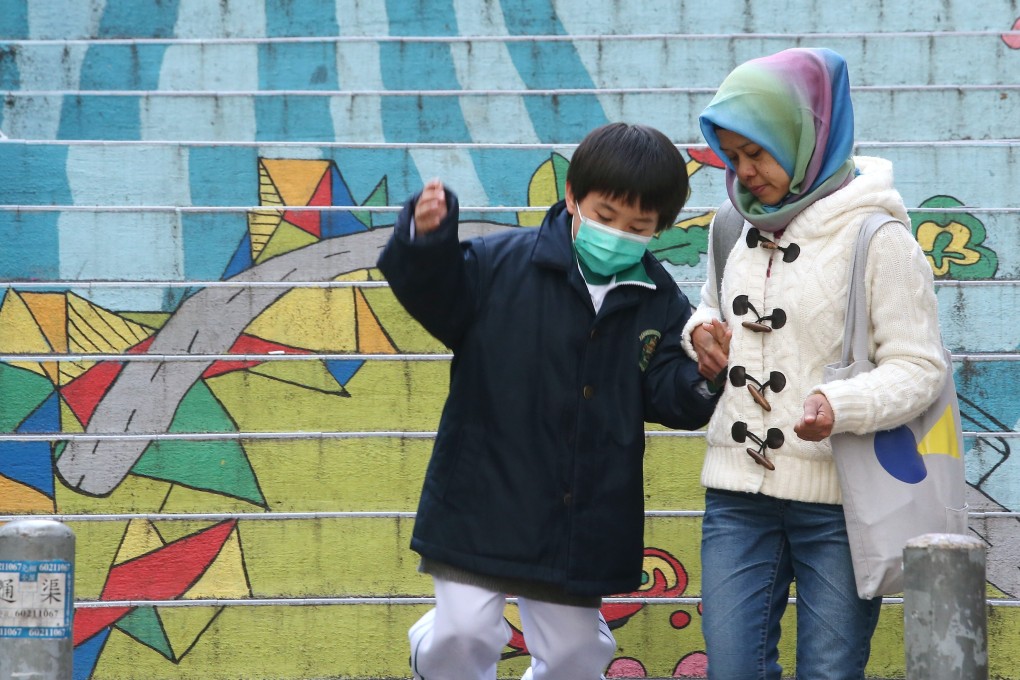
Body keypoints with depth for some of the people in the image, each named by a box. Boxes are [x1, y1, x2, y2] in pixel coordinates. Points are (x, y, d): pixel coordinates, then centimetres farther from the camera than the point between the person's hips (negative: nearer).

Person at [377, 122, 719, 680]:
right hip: (484, 503, -3)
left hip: (582, 523, 3)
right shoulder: (503, 263, -8)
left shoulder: (660, 304, 3)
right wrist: (425, 238, -34)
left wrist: (704, 379, -23)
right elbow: (435, 295, -13)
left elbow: (667, 397, 0)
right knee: (465, 632, -10)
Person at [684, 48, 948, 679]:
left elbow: (920, 366, -12)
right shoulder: (743, 230, 11)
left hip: (838, 506, -5)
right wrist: (701, 332, 4)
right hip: (738, 493, 5)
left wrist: (840, 406, -30)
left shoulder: (877, 238, -9)